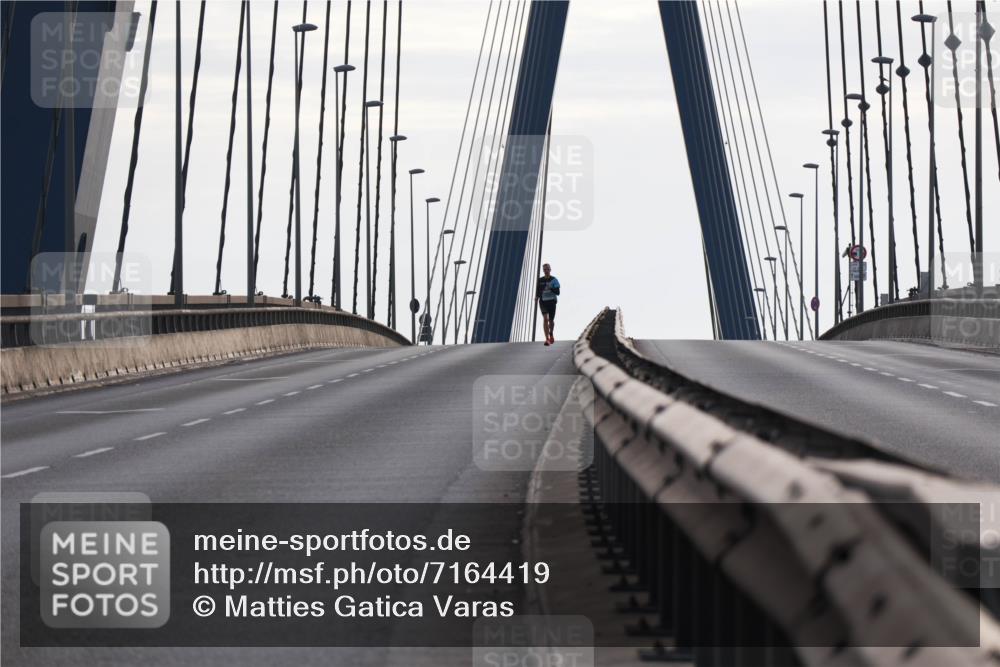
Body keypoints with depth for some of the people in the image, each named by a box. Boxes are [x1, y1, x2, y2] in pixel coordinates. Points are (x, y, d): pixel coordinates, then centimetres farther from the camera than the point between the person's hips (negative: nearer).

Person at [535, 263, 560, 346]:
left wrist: (551, 288, -23)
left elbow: (557, 292, -5)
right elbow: (537, 290, 15)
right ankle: (547, 338, -20)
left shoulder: (554, 280, -2)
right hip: (543, 301, 0)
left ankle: (551, 334, 41)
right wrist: (536, 297, -6)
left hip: (552, 301, 0)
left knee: (551, 320, 10)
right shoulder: (540, 280, 6)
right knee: (545, 318, -17)